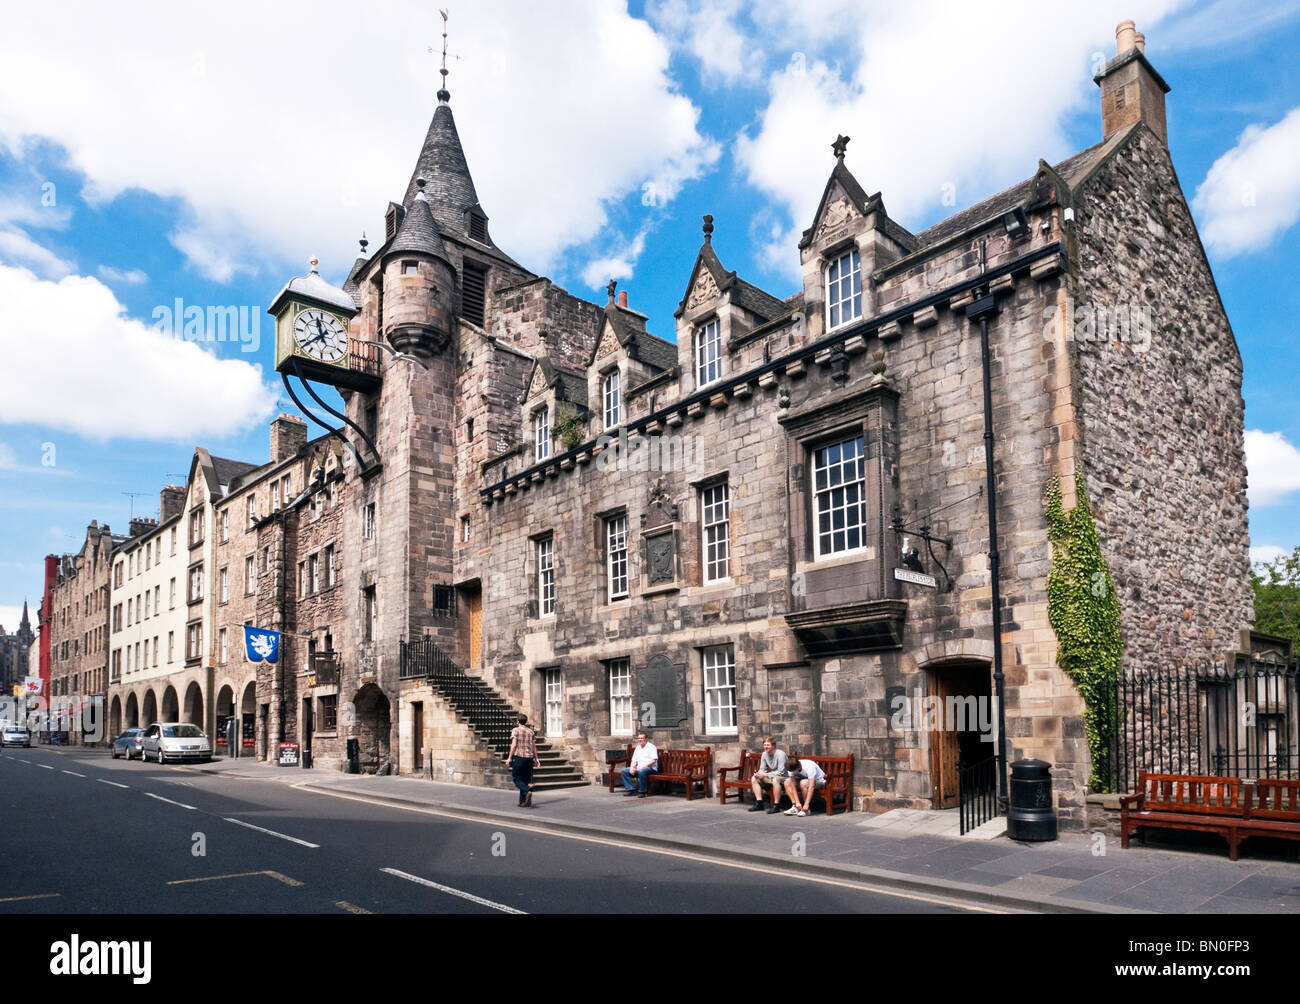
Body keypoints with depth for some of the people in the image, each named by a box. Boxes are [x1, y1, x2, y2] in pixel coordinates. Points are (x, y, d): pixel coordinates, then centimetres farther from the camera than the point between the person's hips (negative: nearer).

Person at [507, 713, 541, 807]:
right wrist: (536, 759, 14)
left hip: (519, 757, -5)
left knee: (517, 779, 1)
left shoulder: (515, 730, -2)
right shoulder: (530, 731, 11)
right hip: (529, 757, 5)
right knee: (525, 780, 11)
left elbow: (514, 745, -11)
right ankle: (523, 802, 9)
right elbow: (534, 746, 9)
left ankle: (528, 791, -26)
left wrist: (510, 758, -8)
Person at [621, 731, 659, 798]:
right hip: (639, 768, 7)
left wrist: (643, 766, -22)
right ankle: (631, 789, -9)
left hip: (650, 768, -7)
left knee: (641, 771, -39)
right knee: (624, 771, -8)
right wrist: (632, 767, -5)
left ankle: (642, 792, -25)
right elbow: (634, 760, 16)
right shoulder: (637, 748, 19)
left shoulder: (651, 747, -4)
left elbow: (653, 760, -15)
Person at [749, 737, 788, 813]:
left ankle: (776, 806, -29)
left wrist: (766, 775, -26)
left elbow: (781, 772, -24)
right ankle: (759, 803, -5)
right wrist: (758, 774, -17)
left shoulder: (780, 754, -19)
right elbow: (762, 769, 8)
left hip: (783, 777, -8)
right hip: (772, 777, 8)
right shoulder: (765, 754, 2)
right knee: (754, 778, -4)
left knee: (775, 780, -40)